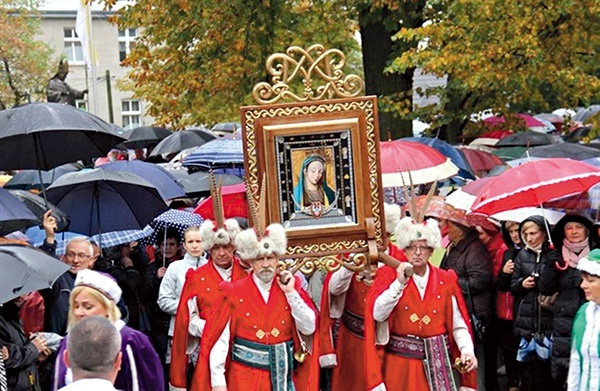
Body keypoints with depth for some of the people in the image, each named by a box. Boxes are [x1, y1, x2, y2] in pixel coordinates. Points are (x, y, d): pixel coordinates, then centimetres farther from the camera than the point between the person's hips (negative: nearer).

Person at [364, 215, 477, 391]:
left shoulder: (446, 280, 5)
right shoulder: (389, 276, -1)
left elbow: (458, 325, 0)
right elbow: (378, 314, -16)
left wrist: (467, 350, -15)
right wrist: (399, 283, -23)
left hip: (436, 365, 2)